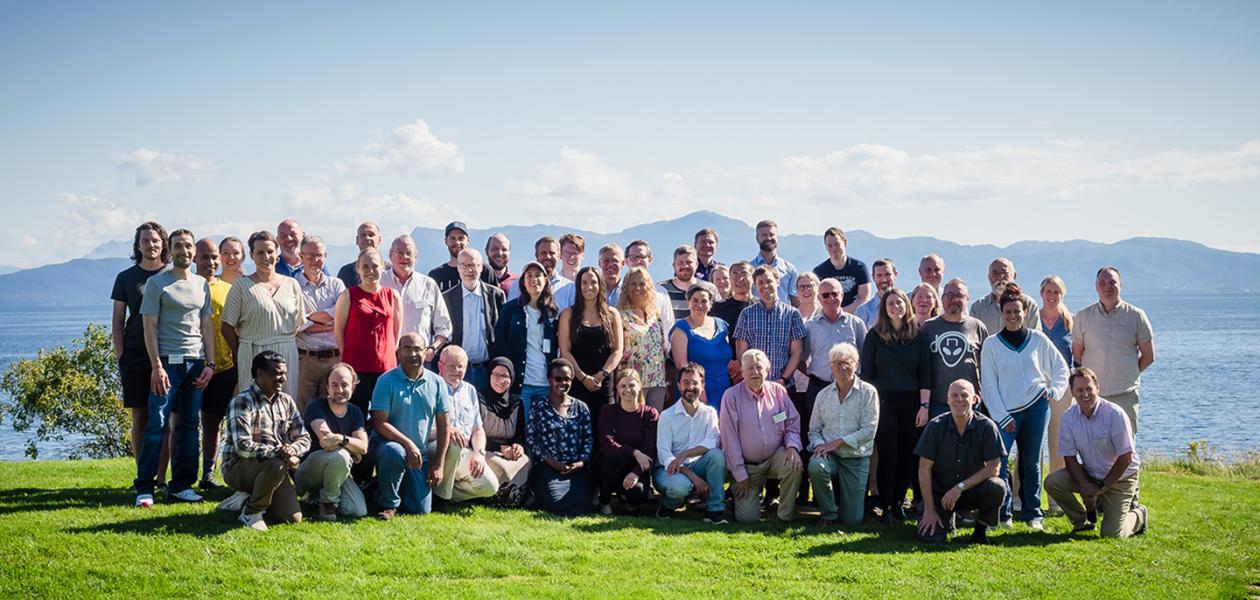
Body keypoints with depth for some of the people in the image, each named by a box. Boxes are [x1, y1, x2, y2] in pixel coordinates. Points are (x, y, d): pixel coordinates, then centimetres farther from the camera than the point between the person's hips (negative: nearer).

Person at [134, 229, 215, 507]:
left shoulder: (202, 285, 14)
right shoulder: (156, 283, 0)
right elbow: (149, 327, -4)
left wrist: (209, 364, 6)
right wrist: (157, 366, -12)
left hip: (196, 363, 5)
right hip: (167, 362, -5)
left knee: (190, 424, 6)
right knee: (157, 424, -8)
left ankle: (181, 485, 13)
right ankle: (144, 487, -3)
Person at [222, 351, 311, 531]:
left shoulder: (286, 401, 6)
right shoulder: (242, 402, -16)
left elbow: (304, 438, 5)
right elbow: (243, 447, -25)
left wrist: (292, 449, -17)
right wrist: (277, 452, -30)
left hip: (275, 465, 6)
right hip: (238, 467, -6)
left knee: (293, 518, -9)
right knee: (276, 465, -37)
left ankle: (249, 499, 18)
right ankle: (251, 512, -13)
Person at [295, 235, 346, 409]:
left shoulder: (336, 285, 14)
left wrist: (308, 317, -5)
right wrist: (330, 326, -6)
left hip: (334, 357, 3)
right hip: (304, 360, -3)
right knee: (303, 410, -4)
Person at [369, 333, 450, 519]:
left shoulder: (436, 383, 0)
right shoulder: (386, 381, -11)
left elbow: (443, 425, 4)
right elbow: (380, 423, -16)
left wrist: (439, 465, 0)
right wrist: (408, 444, -27)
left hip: (420, 454, 4)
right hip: (387, 443, -4)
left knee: (421, 510, -3)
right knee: (395, 452, -40)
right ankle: (388, 504, -16)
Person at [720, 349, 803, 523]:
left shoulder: (778, 391, -1)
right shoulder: (731, 396, -11)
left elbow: (793, 423, 4)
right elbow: (729, 438, -11)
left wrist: (792, 446, -18)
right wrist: (740, 476, -11)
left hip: (775, 456, 2)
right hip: (747, 465, -2)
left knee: (794, 465, -32)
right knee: (748, 518, -9)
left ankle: (786, 516, -12)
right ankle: (738, 490, 28)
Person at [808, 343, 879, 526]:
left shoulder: (868, 392, -4)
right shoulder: (823, 395, 8)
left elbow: (869, 430, -11)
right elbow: (814, 430, 10)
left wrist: (837, 442, -17)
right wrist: (819, 445, -13)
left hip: (856, 458, -2)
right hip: (829, 455, 2)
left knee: (852, 520, -4)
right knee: (816, 466, -37)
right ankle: (828, 513, -10)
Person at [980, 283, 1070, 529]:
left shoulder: (1038, 339, 6)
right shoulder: (991, 344, 2)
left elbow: (1060, 367, 16)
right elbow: (988, 384, 1)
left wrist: (1053, 391, 1)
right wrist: (1002, 416, -5)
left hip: (1036, 406, 1)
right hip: (1006, 410, -1)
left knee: (1031, 461, 5)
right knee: (998, 460, -13)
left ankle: (1033, 513, 14)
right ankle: (1003, 513, -2)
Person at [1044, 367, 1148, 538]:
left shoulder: (1114, 414, -20)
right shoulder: (1069, 417, -7)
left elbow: (1125, 458, -17)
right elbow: (1069, 457, -4)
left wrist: (1101, 487, -15)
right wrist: (1085, 486, -19)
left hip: (1119, 478, -4)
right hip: (1089, 475, 4)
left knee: (1111, 534, -14)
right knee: (1052, 482, -20)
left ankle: (1138, 514, 21)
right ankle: (1082, 522, 5)